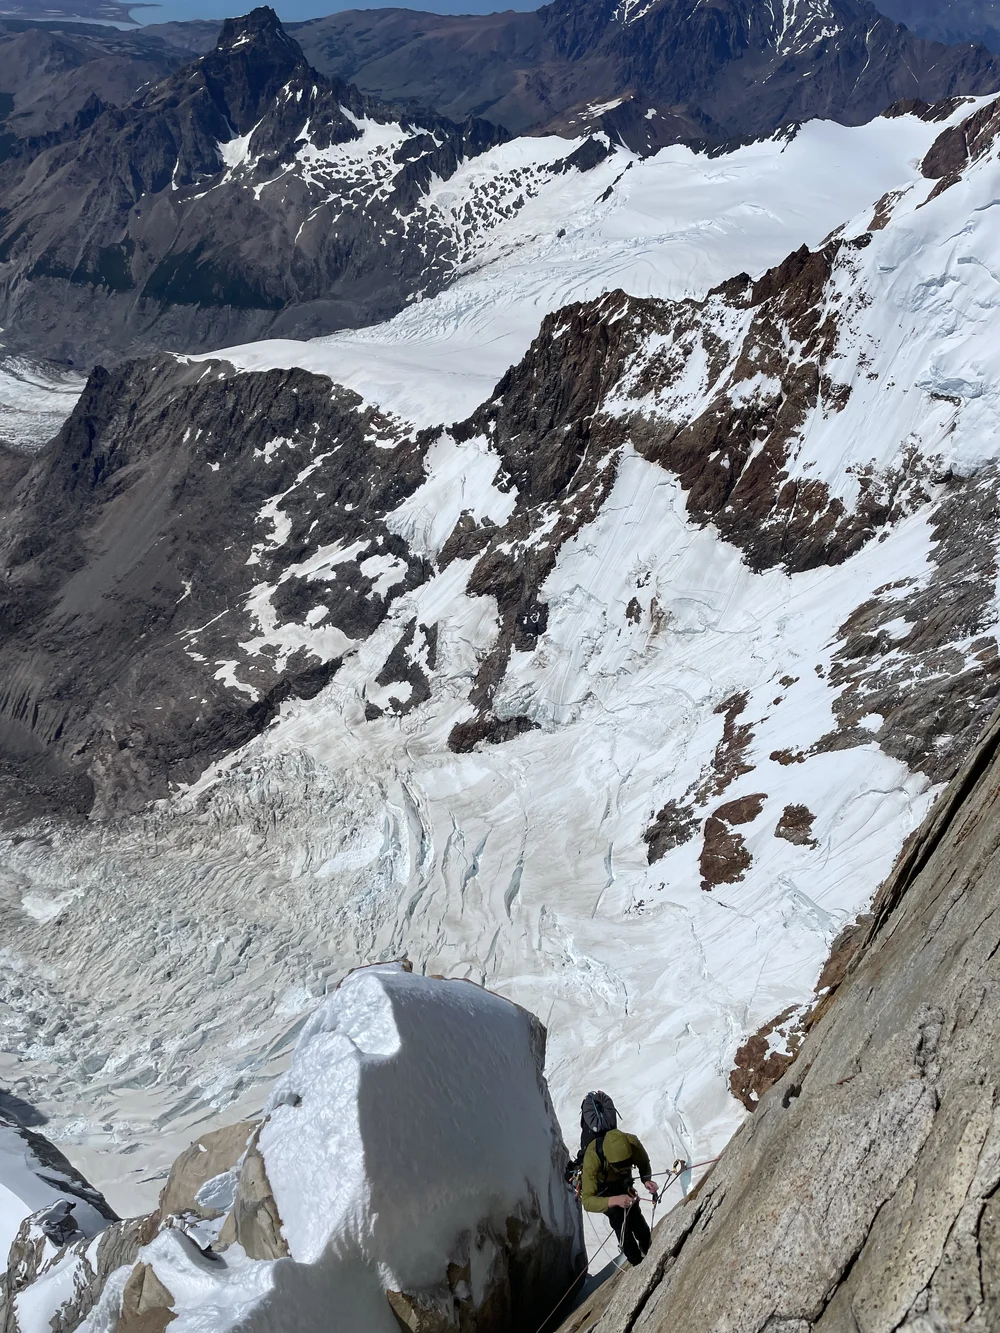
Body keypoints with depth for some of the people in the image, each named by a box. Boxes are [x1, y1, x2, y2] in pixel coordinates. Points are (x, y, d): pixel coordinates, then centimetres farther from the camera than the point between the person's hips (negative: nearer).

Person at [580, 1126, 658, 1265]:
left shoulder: (632, 1143, -36)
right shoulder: (592, 1159, -44)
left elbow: (644, 1163, -13)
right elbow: (587, 1201, -43)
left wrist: (646, 1179, -33)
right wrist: (614, 1200, -58)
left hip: (622, 1182, 3)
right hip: (602, 1187, -3)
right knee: (620, 1219, -19)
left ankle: (648, 1253, 30)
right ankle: (637, 1263, 2)